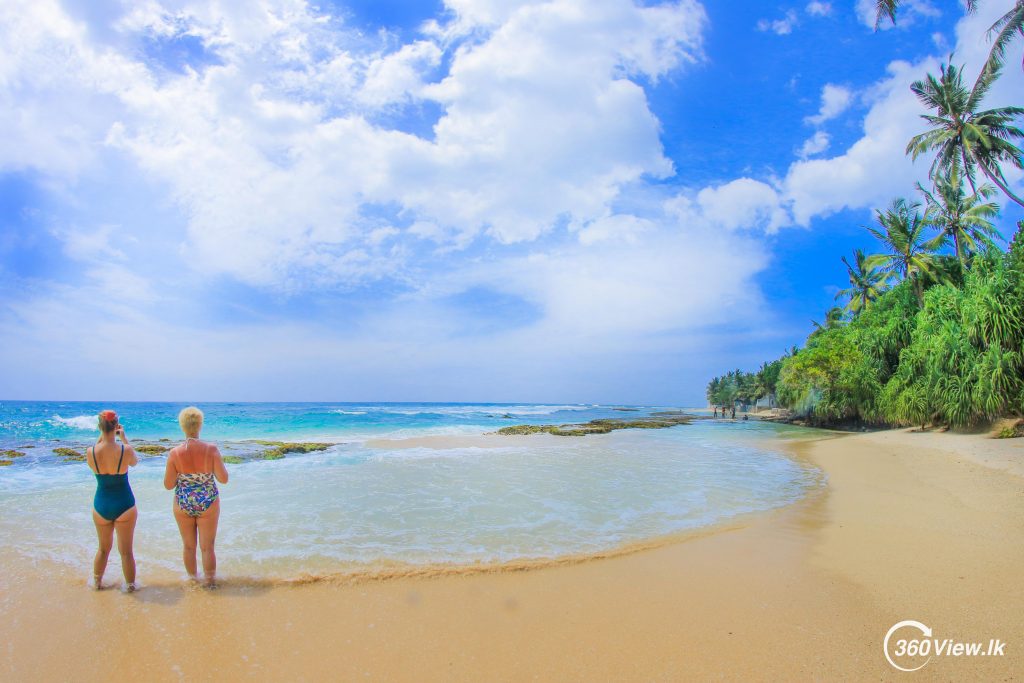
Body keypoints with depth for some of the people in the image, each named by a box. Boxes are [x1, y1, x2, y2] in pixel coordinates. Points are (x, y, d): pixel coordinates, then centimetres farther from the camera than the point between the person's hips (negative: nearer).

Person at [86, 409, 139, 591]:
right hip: (124, 505, -3)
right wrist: (124, 438, 4)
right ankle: (130, 585, 24)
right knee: (126, 550, 11)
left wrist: (101, 437, 7)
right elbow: (134, 462, 2)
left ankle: (97, 581, 40)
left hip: (101, 505, 3)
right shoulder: (125, 450, -21)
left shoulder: (91, 452, -15)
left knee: (103, 548, 25)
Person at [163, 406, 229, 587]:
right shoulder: (211, 449, -17)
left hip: (183, 504, 1)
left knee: (188, 546, 20)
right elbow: (224, 479, -12)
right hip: (208, 504, -1)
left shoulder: (175, 453, -13)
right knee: (207, 547, 13)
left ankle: (193, 579, 36)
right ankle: (210, 582, 25)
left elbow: (168, 485, -7)